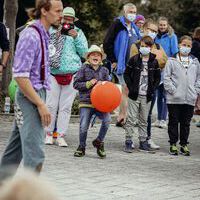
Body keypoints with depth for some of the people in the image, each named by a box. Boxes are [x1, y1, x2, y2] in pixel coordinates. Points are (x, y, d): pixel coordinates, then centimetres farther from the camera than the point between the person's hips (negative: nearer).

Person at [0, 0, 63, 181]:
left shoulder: (43, 35, 12)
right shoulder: (31, 36, -17)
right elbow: (20, 76, -22)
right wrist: (41, 104, -22)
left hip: (36, 96, 10)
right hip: (30, 98, -10)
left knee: (16, 149, 18)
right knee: (35, 152, -11)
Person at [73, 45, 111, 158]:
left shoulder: (104, 70, 13)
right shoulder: (84, 69, 4)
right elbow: (76, 84, 0)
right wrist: (89, 84, -10)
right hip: (86, 102, -2)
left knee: (107, 120, -21)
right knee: (83, 127, -5)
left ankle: (99, 142, 2)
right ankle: (82, 148, 18)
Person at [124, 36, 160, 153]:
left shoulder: (154, 62, 4)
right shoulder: (134, 60, -1)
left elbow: (157, 78, 12)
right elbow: (127, 74, 5)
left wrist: (152, 89, 0)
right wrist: (131, 87, -5)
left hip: (147, 96, 2)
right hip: (134, 95, -2)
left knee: (144, 120, 9)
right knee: (131, 120, -2)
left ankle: (143, 141, 16)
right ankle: (128, 141, 3)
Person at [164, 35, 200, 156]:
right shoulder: (172, 61, 1)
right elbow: (166, 77, -1)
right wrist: (173, 90, -10)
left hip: (190, 99, 3)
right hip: (174, 99, -2)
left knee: (186, 122, 8)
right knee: (174, 122, 5)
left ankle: (184, 145, 16)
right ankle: (173, 144, 13)